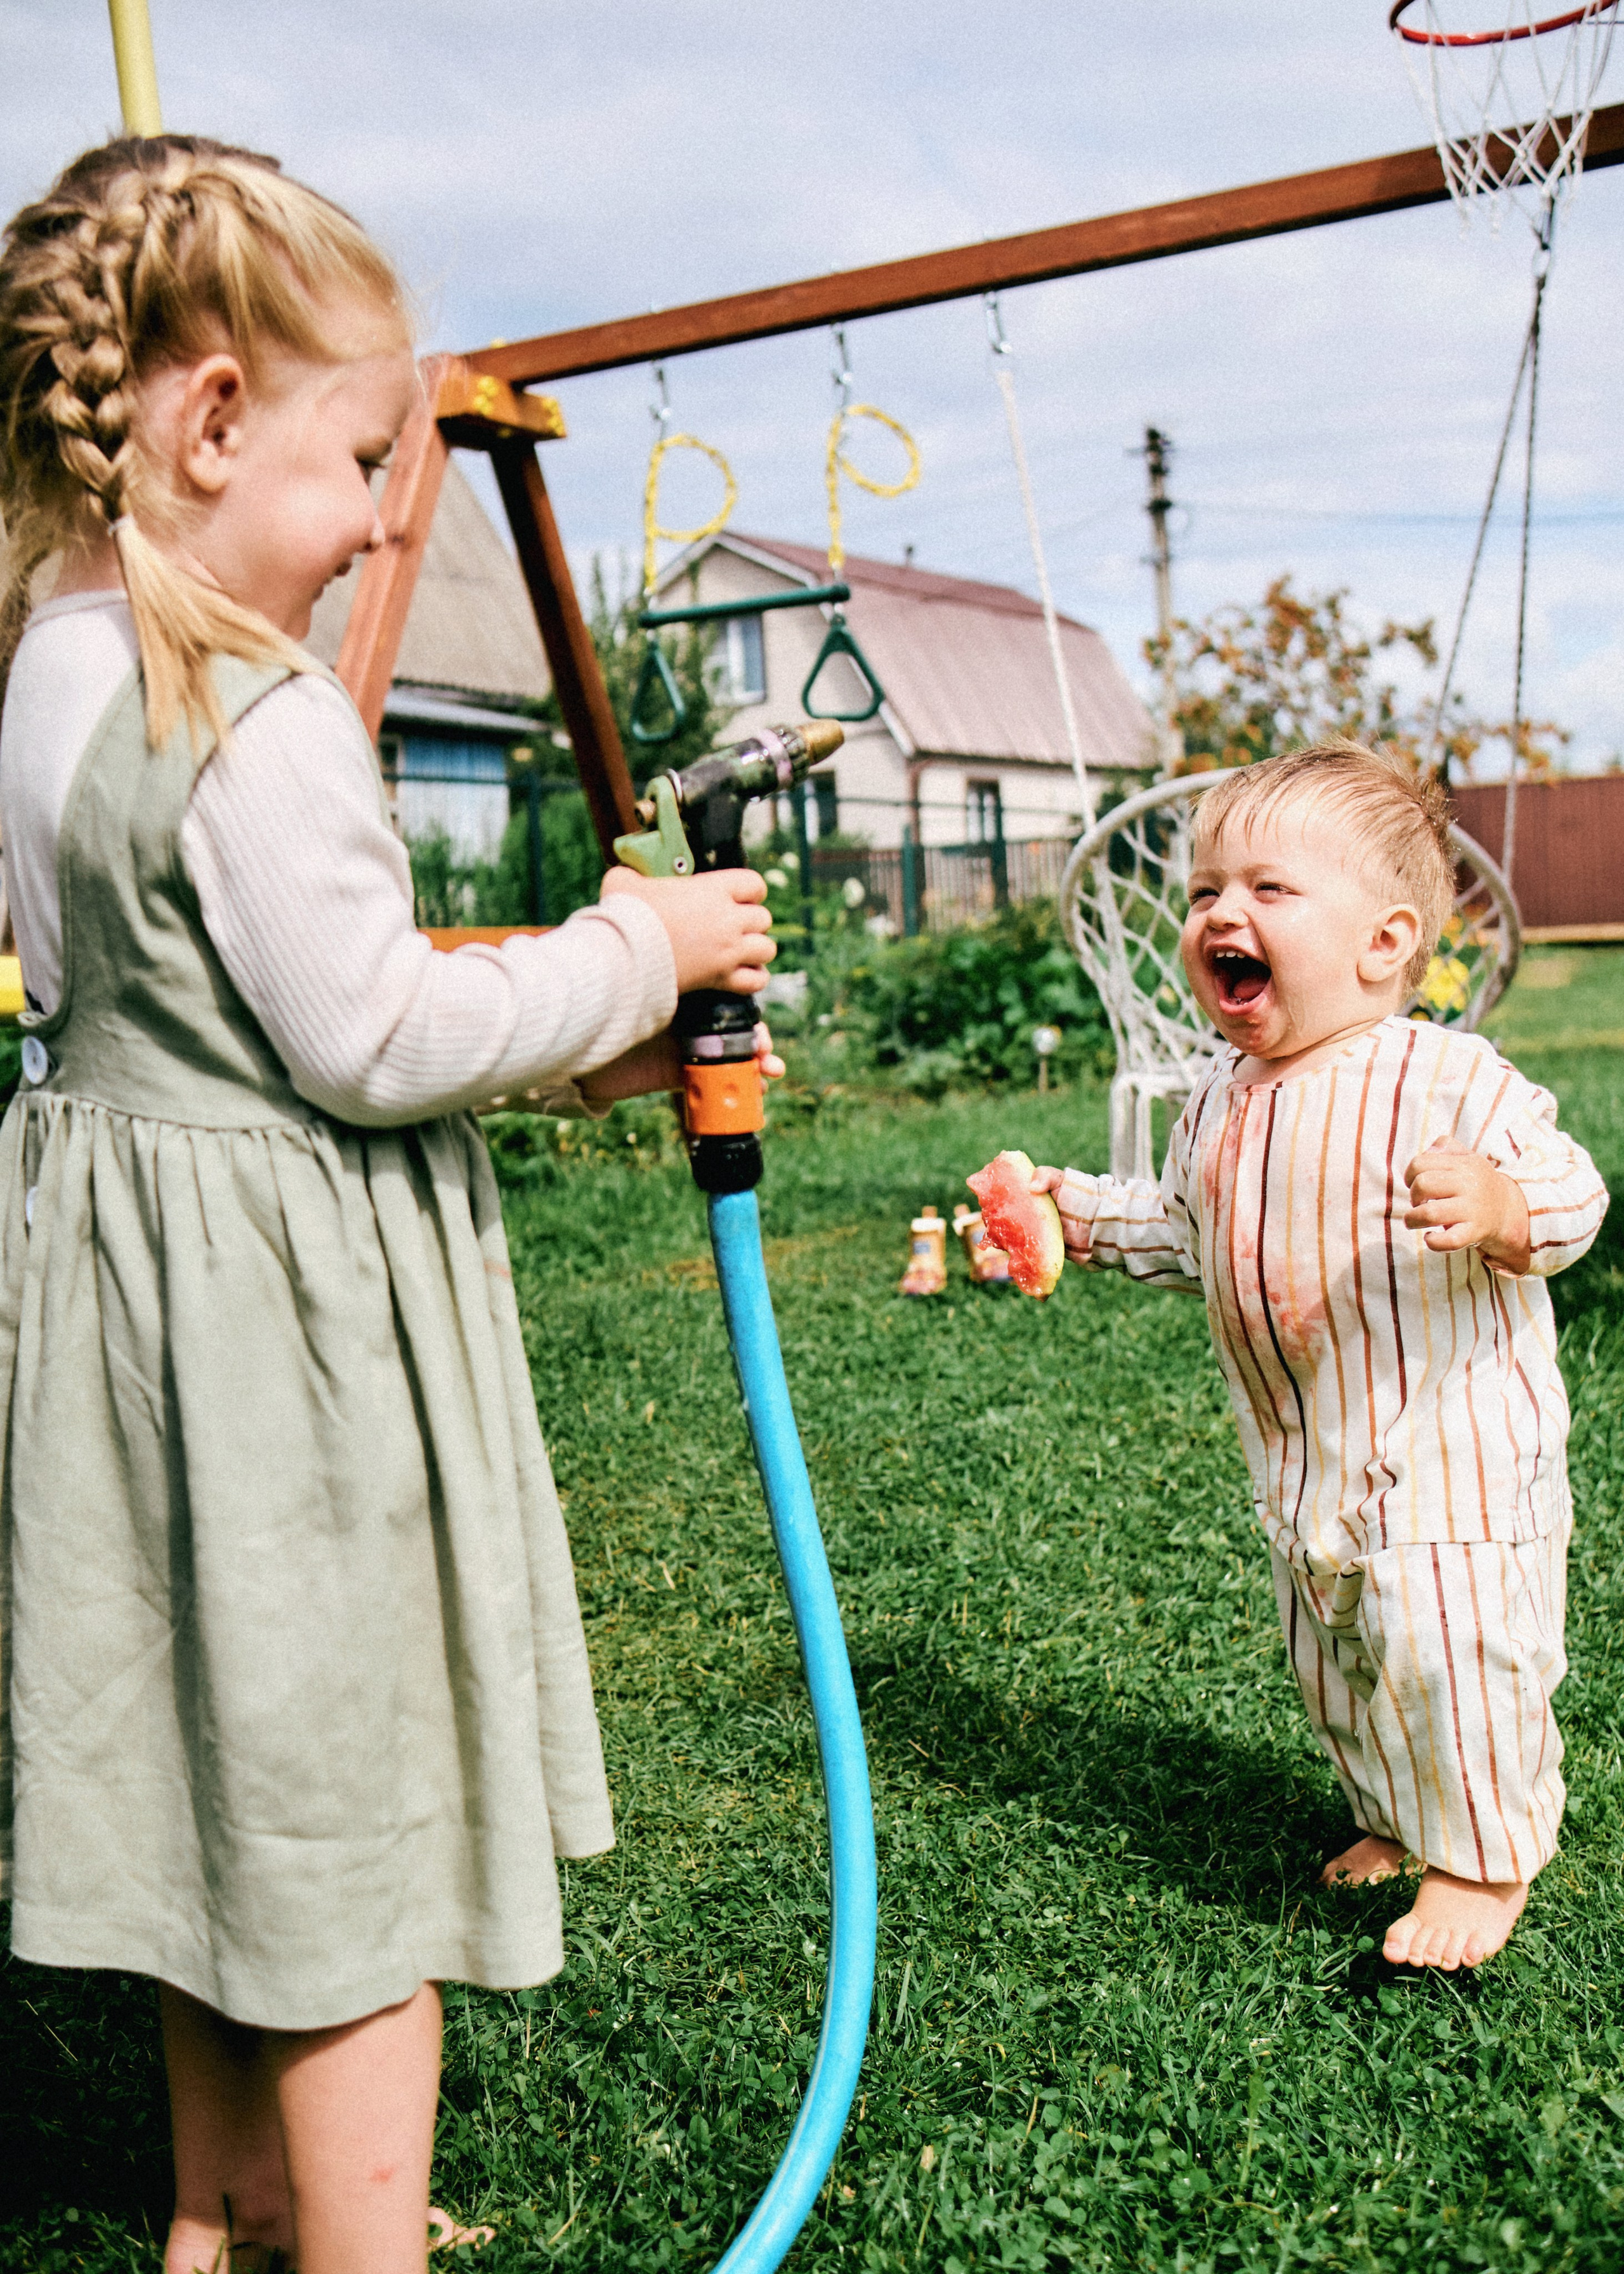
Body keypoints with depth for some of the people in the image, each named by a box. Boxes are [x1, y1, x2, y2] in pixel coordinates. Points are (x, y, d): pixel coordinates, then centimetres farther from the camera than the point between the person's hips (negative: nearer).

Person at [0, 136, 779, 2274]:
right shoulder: (259, 717, -21)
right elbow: (367, 1038, -21)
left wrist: (546, 1050, 9)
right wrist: (629, 958, -8)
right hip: (284, 1312, -10)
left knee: (226, 1780, 23)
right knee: (342, 1812, 6)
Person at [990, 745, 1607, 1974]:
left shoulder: (1445, 1076, -18)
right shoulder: (1222, 1103, 4)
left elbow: (1571, 1190, -20)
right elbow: (1185, 1235, 18)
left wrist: (1499, 1207, -41)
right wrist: (1077, 1211, 9)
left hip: (1454, 1447, -7)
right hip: (1308, 1464, 7)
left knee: (1442, 1647, -9)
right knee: (1333, 1659, 18)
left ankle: (1487, 1855, 15)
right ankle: (1402, 1817, 42)